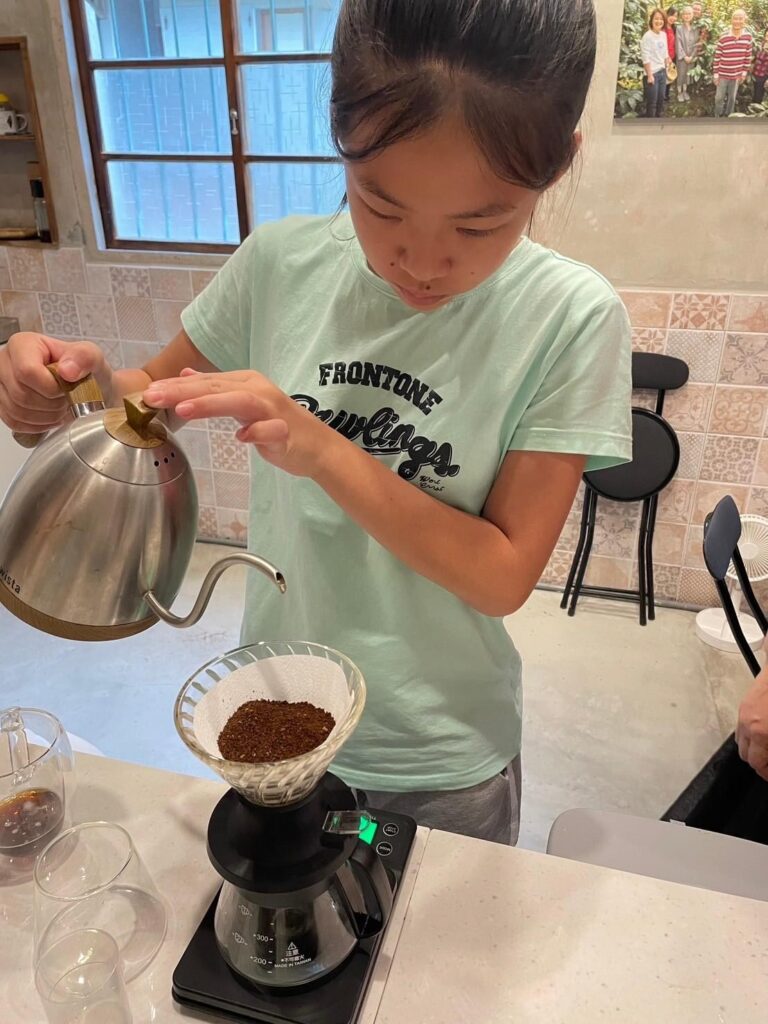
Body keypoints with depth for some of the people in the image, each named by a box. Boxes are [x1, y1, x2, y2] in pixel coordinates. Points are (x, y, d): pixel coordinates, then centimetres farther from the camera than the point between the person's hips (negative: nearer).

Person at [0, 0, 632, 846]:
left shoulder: (570, 320, -20)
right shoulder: (281, 264, -13)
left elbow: (504, 576, -20)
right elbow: (154, 395, 2)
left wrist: (325, 451, -30)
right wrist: (80, 384, -20)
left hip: (443, 760, -2)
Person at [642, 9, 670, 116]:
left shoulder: (663, 34, 8)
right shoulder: (647, 36, -14)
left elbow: (665, 53, 16)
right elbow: (645, 58, -16)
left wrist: (667, 68, 15)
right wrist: (649, 75, -18)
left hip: (662, 72, 8)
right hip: (652, 73, -8)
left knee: (661, 99, 15)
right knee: (651, 102, -1)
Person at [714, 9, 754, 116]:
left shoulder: (748, 37, -5)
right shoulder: (724, 37, -14)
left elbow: (748, 56, 5)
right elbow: (717, 57, -8)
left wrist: (745, 72, 4)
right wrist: (715, 73, -8)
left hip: (737, 75, 2)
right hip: (723, 74, -2)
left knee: (732, 98, 15)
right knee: (719, 97, 9)